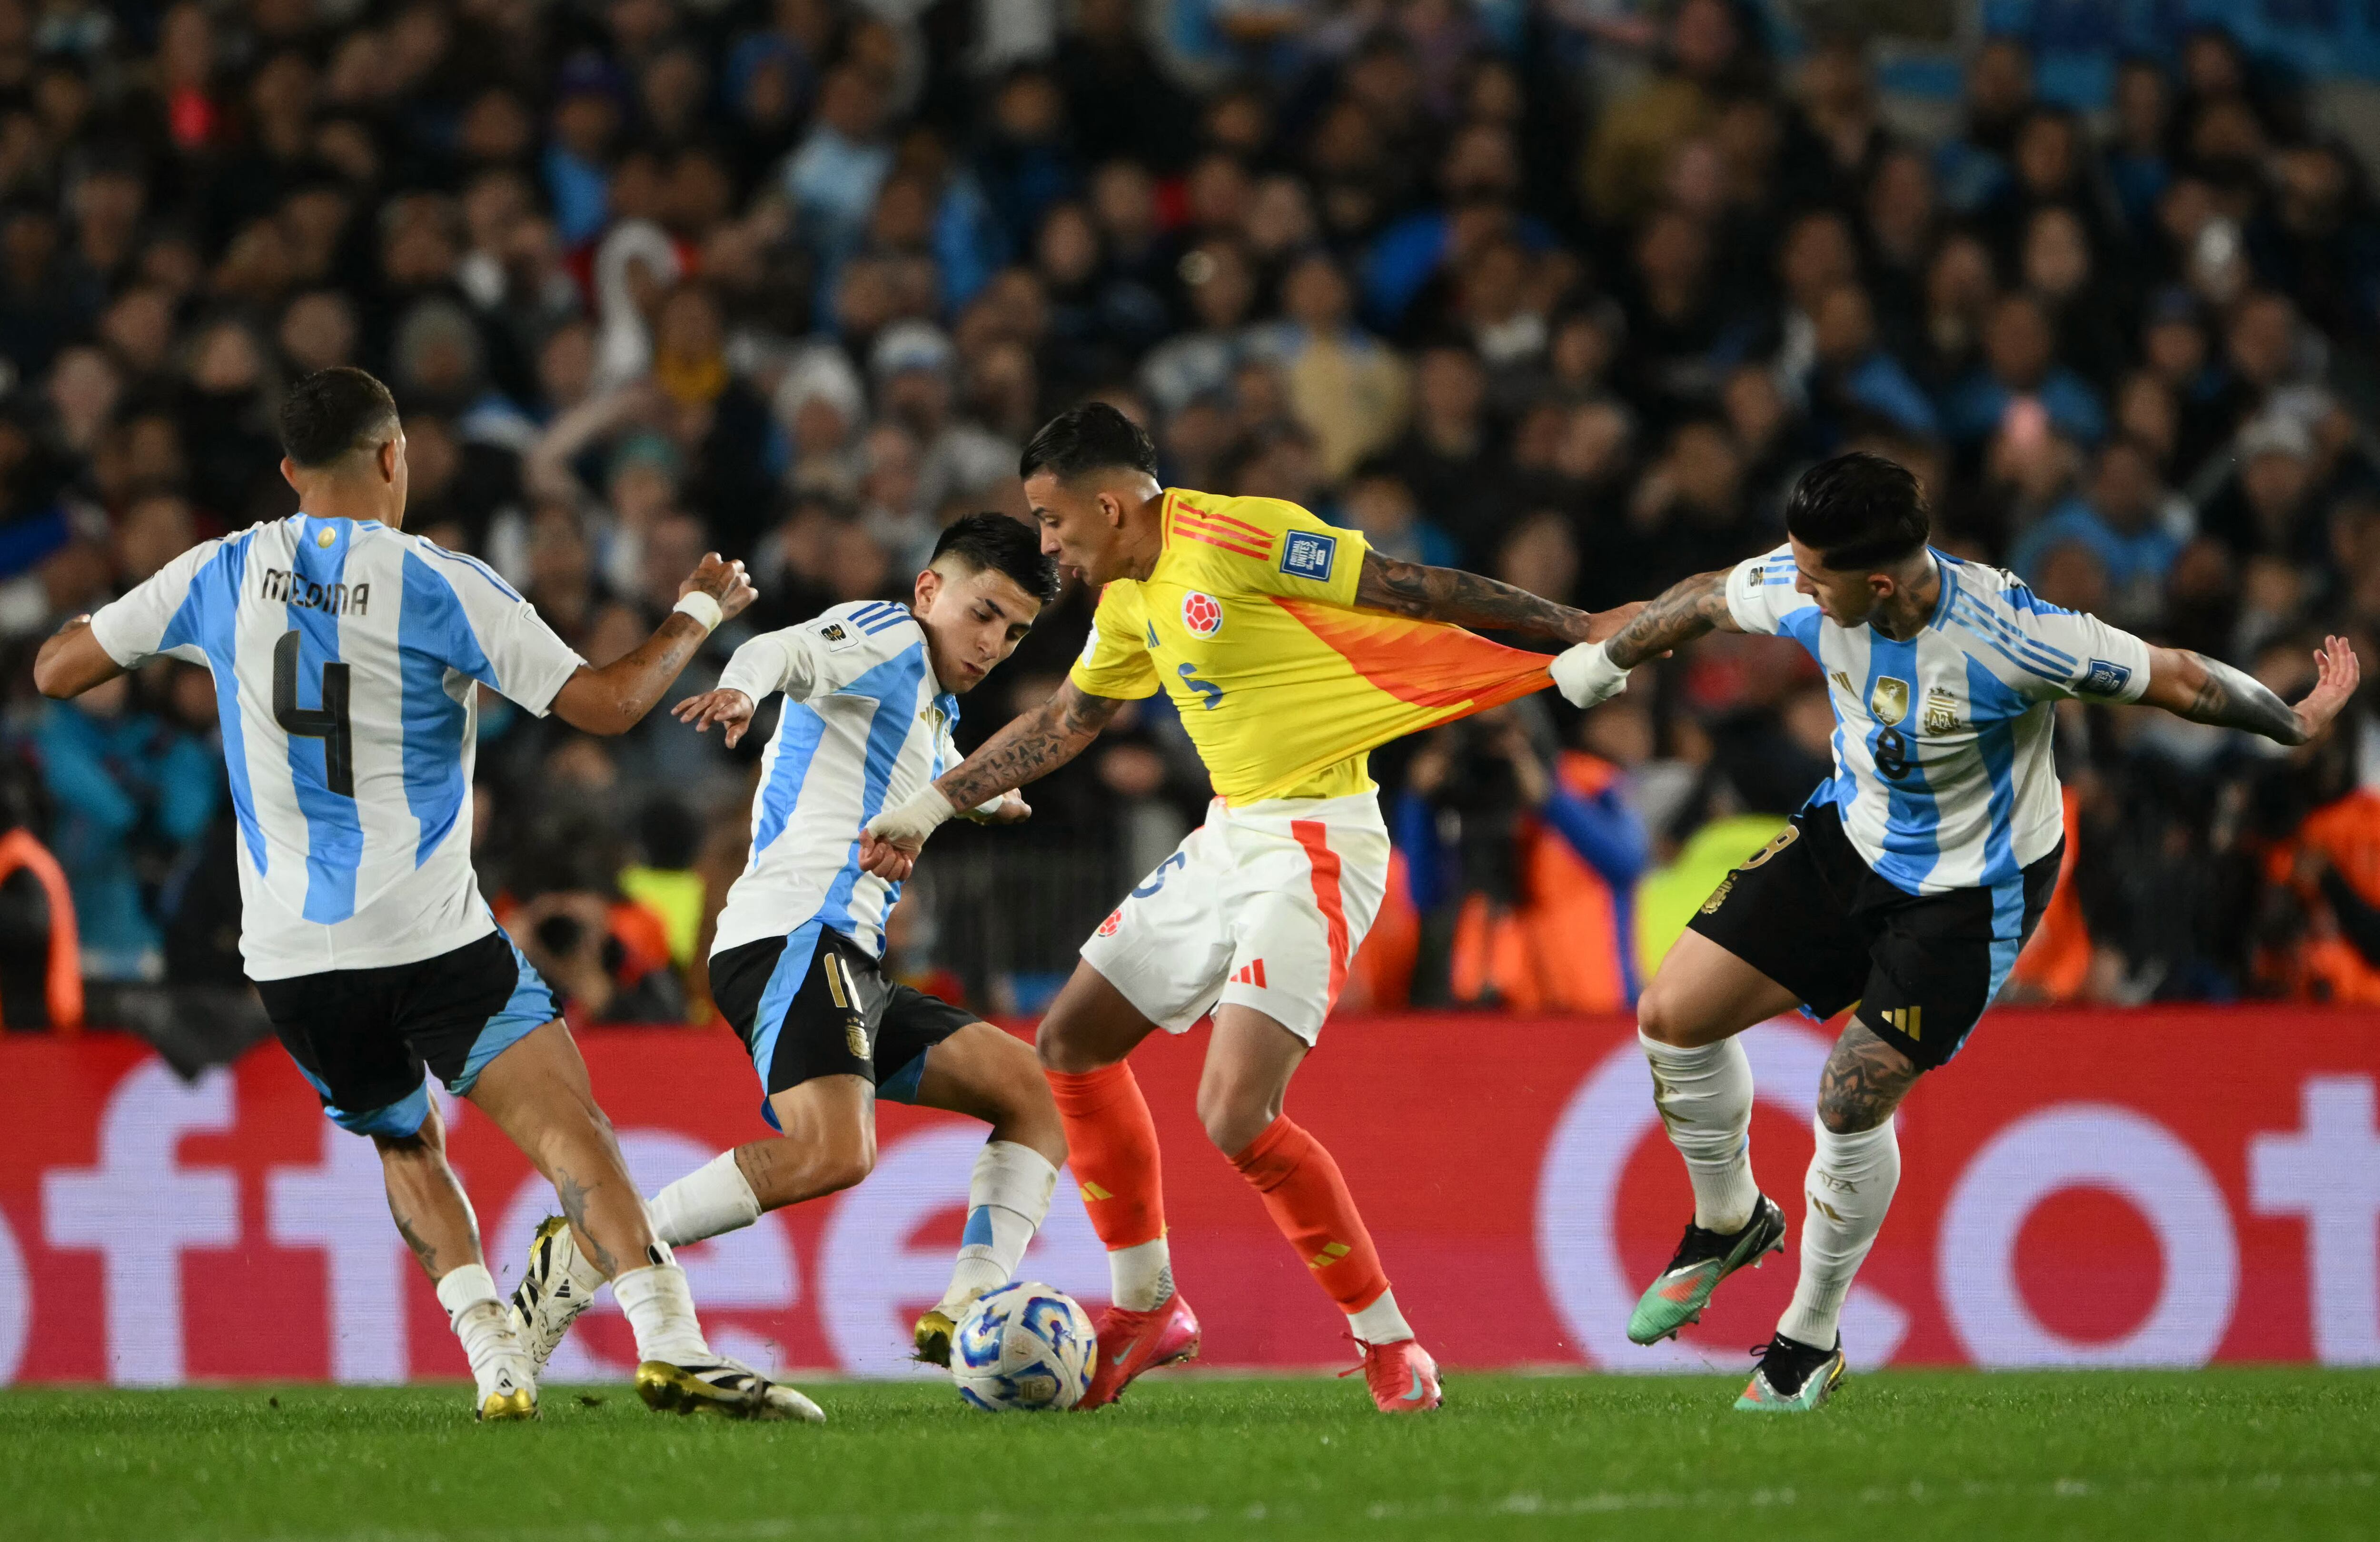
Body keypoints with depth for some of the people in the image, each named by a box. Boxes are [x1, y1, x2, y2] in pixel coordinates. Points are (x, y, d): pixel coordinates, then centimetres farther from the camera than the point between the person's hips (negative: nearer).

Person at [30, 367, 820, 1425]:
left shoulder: (222, 577, 5)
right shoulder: (440, 587, -6)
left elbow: (56, 670, 14)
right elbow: (607, 704, -7)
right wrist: (698, 613, 9)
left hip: (288, 957, 5)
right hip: (429, 933, -4)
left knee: (404, 1143, 24)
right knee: (569, 1128, -11)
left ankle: (493, 1358, 8)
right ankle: (672, 1346, -29)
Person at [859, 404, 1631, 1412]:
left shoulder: (1238, 538, -16)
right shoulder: (1130, 599, 11)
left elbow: (1416, 592, -14)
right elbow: (1063, 723, 26)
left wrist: (1578, 634, -13)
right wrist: (928, 807, 27)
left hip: (1312, 847, -10)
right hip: (1226, 839, 10)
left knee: (1235, 1117, -21)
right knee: (1074, 1044, 16)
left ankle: (1391, 1346, -6)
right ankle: (1146, 1309, 28)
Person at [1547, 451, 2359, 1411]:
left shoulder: (2006, 638, -35)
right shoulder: (1802, 589, -21)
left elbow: (2171, 679, -22)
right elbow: (1709, 600, 2)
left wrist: (2296, 724, -9)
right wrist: (1608, 658, 19)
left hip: (1974, 890, -5)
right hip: (1851, 838, 5)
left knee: (1852, 1103, -10)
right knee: (1673, 1016, -2)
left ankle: (1812, 1341, 14)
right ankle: (1729, 1221, 27)